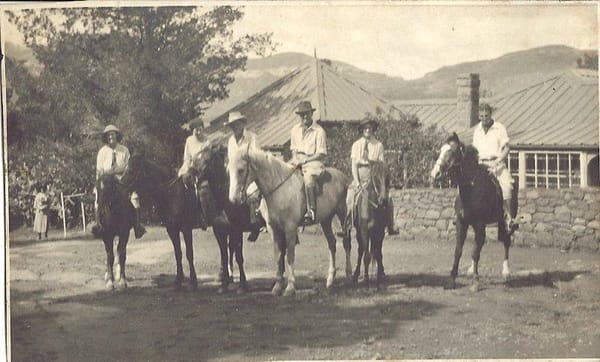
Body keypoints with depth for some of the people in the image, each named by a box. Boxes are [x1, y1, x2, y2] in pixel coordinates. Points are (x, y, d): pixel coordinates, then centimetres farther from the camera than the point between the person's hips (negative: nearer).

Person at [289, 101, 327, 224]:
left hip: (313, 162, -6)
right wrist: (295, 158, 0)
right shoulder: (295, 129, 13)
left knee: (308, 178, -36)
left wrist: (304, 160, -16)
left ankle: (311, 211, -36)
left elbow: (321, 154, -9)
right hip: (298, 161, 6)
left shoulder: (319, 131, -5)